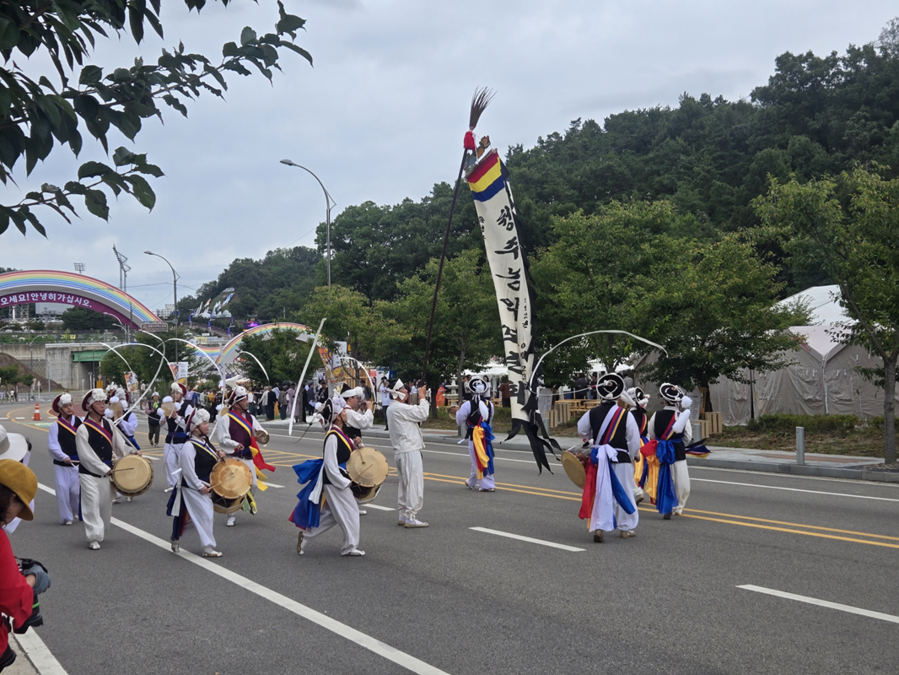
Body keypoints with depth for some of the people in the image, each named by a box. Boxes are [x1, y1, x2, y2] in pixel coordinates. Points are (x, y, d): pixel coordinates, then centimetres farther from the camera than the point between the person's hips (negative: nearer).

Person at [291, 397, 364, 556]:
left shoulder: (339, 433, 8)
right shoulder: (332, 437, -21)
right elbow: (331, 466, -22)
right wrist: (345, 482, -18)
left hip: (339, 480, 10)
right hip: (334, 482, -10)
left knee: (333, 515, 15)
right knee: (350, 511, -1)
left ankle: (306, 535, 24)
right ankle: (350, 546, 11)